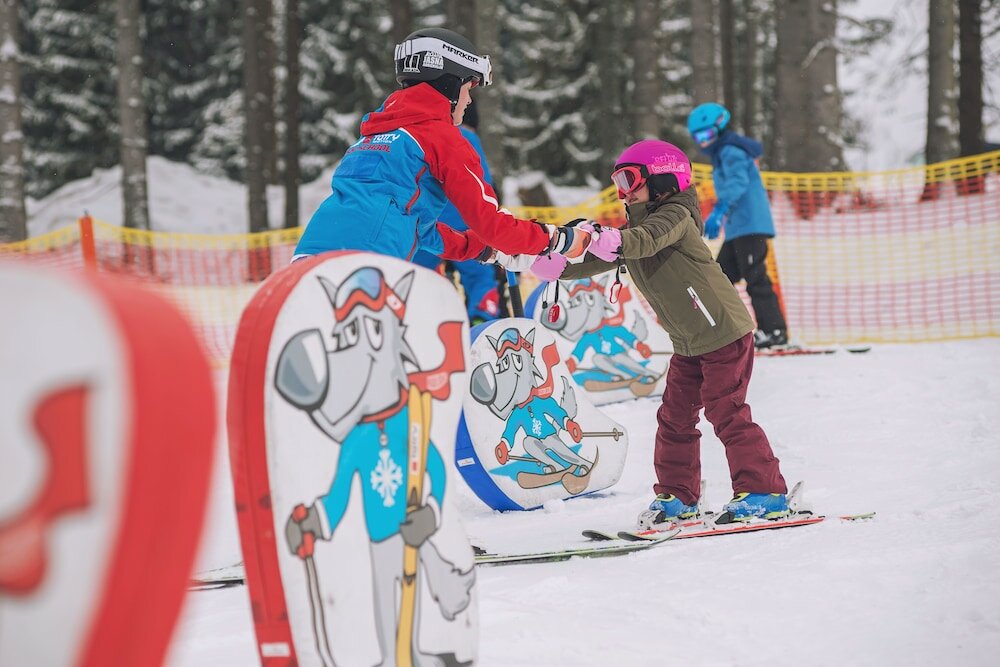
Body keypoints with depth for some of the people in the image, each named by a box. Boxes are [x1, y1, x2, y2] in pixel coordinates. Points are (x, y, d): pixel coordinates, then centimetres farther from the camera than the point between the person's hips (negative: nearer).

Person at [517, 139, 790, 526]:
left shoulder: (676, 215, -15)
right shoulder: (634, 229, 12)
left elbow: (648, 240, -35)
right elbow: (601, 261, 6)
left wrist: (611, 241, -54)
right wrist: (559, 265, -12)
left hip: (725, 333, -9)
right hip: (688, 344, 9)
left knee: (726, 413, -9)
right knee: (674, 417, 8)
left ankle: (764, 493, -3)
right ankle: (677, 495, 18)